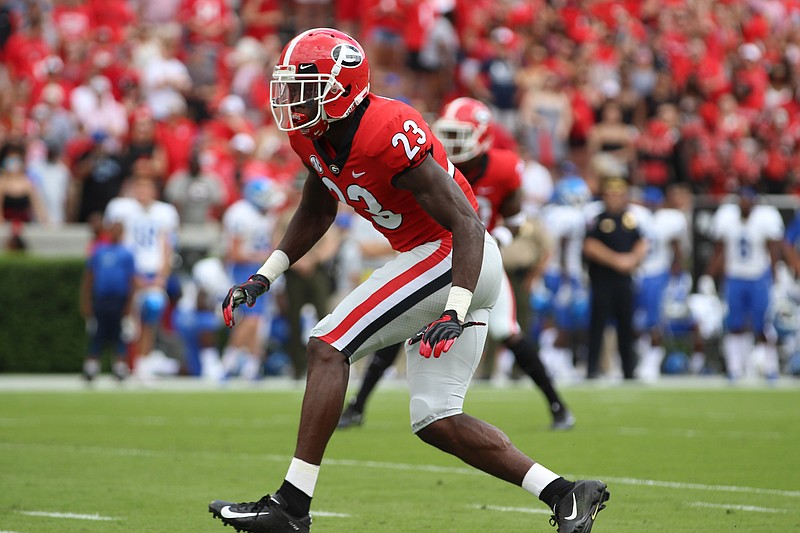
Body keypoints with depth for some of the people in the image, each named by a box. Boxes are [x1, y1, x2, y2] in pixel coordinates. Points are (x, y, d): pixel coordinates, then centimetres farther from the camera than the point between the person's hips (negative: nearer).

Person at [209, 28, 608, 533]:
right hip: (434, 261, 10)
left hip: (454, 259, -10)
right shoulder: (314, 136, 2)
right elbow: (316, 213, 23)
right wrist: (264, 277, 14)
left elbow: (467, 225, -27)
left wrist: (454, 313, -36)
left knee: (328, 346, -14)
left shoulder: (390, 135, -25)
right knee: (436, 422, 8)